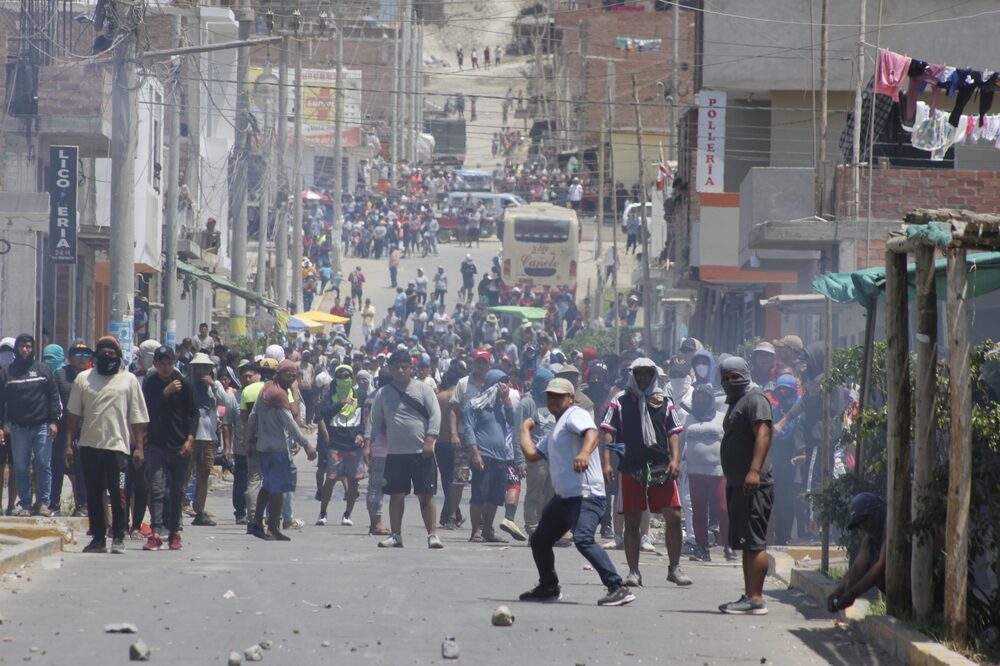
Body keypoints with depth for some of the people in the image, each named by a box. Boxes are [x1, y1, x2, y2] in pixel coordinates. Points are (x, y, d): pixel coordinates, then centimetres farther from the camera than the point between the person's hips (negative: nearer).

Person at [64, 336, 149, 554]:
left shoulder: (129, 380, 5)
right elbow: (73, 415, 10)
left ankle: (118, 538, 1)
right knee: (93, 494, 6)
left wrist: (139, 446, -2)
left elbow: (137, 417, 4)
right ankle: (98, 537, 13)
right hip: (89, 445, 3)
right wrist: (68, 444, 3)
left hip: (117, 446, -3)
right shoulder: (83, 379, 9)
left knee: (118, 494, -7)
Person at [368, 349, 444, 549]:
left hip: (421, 452, -2)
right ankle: (395, 535, 13)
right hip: (395, 453, 2)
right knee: (396, 495, 6)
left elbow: (435, 415, -3)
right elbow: (376, 422, 13)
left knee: (426, 495, -3)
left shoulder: (422, 389, 2)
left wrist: (429, 441, -12)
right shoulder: (383, 394, 9)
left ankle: (432, 534, 0)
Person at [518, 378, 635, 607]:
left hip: (585, 495, -10)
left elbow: (592, 433, -26)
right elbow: (531, 454, 27)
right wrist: (525, 429, 36)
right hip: (562, 497, 10)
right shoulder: (555, 430, 25)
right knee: (539, 540, 19)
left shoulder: (575, 415, -4)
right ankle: (548, 588, 38)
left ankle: (618, 589, -32)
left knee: (583, 539, -28)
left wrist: (584, 452, -46)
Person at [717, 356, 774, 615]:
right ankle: (749, 596, 16)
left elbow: (763, 434, -20)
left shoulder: (754, 399, -7)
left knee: (754, 542, -13)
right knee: (745, 543, 12)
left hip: (752, 484, -11)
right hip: (737, 484, 11)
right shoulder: (735, 403, 24)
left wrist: (755, 470, -31)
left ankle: (756, 599, -17)